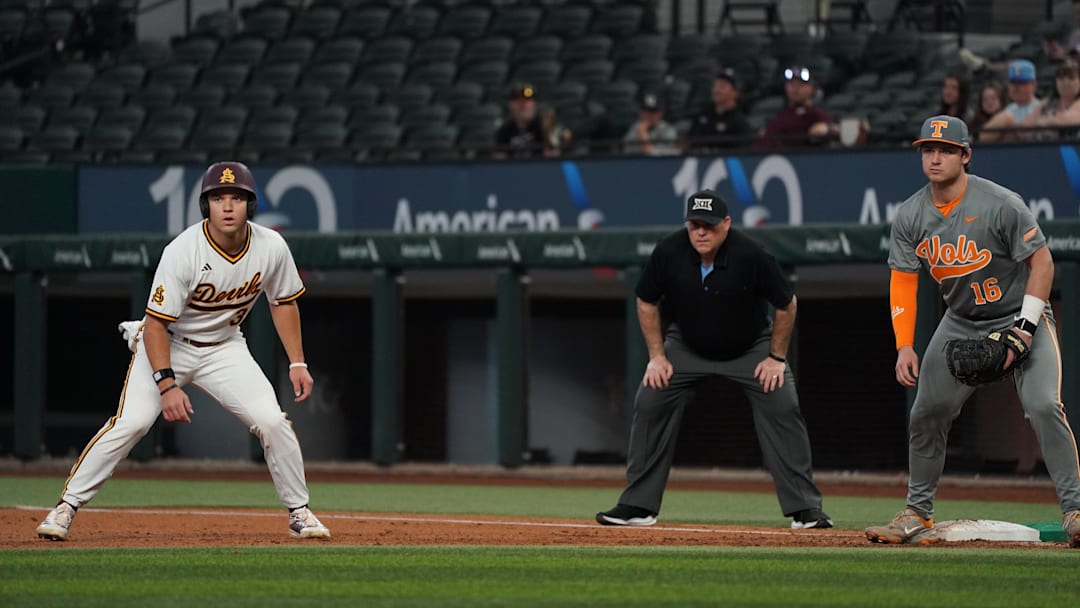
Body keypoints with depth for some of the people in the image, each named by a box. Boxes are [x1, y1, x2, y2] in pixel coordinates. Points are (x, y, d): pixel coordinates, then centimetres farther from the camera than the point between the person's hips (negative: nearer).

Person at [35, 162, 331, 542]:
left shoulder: (271, 247, -15)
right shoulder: (182, 252, -28)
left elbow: (283, 303, 4)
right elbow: (155, 324, -25)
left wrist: (297, 363, 0)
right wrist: (167, 385, -34)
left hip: (224, 348, 3)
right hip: (168, 344, -3)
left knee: (272, 421, -13)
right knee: (131, 422, -20)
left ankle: (298, 512, 5)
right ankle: (67, 505, -8)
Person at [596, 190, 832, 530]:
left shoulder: (750, 256, -30)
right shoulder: (668, 252, -23)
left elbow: (786, 304, -14)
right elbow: (646, 302, -5)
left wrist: (777, 357, -13)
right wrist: (657, 356, -8)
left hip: (751, 347, -2)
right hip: (687, 345, 2)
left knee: (783, 409, -15)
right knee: (649, 404, -9)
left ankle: (805, 508, -10)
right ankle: (638, 507, 0)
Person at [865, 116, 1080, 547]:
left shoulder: (1002, 205, -21)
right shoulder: (910, 216, -6)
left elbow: (1041, 262, -15)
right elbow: (903, 281, -2)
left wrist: (1024, 329, -21)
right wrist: (905, 346, -13)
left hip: (1020, 316, -5)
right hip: (961, 324, 5)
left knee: (1043, 405, -23)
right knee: (926, 412, 0)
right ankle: (917, 515, 13)